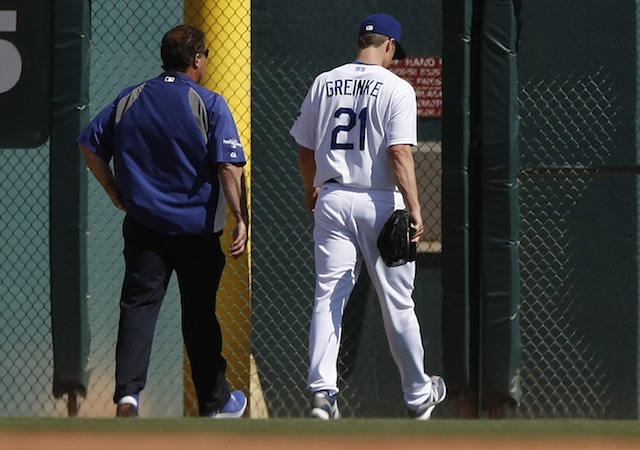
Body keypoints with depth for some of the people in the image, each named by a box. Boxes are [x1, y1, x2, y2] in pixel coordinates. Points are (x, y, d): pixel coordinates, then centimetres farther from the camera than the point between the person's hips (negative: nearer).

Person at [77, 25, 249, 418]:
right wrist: (242, 221, -12)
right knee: (200, 313, 8)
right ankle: (216, 403, 20)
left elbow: (90, 145, 10)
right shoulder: (209, 105, -8)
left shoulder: (129, 100, 4)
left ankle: (128, 392, -19)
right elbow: (230, 168, -15)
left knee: (138, 306, 0)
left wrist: (114, 191, 18)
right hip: (197, 227, -2)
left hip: (143, 224, 2)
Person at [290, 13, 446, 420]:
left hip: (332, 200, 3)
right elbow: (399, 152, -17)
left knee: (328, 298, 2)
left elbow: (305, 147, 16)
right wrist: (414, 209, -18)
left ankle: (322, 390, -12)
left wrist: (312, 190, 33)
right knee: (398, 304, 7)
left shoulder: (324, 84, 7)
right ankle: (418, 395, 19)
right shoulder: (396, 88, -8)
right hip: (380, 203, -3)